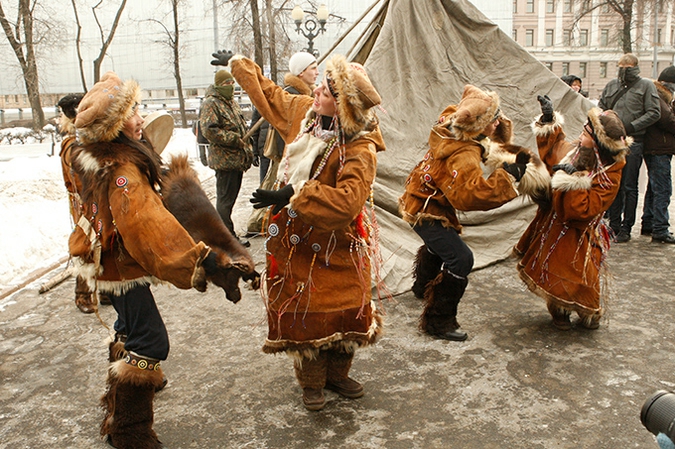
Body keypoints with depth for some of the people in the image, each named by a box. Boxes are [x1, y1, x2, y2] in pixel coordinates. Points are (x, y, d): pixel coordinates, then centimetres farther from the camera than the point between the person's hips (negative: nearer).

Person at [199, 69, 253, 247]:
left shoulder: (232, 102, 19)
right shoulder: (210, 104, -10)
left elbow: (242, 126, 28)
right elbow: (209, 129, -21)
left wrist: (247, 151, 16)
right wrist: (234, 139, -18)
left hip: (238, 158, 9)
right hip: (224, 160, -9)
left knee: (231, 196, 15)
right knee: (225, 198, -4)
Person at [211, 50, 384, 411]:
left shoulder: (360, 150, -22)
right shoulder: (302, 111, -3)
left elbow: (347, 201, -34)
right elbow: (269, 94, 17)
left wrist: (293, 194, -34)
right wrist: (236, 65, 29)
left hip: (337, 245, -4)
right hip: (295, 239, 4)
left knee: (344, 311, 10)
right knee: (301, 313, 9)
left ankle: (337, 374, 34)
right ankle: (311, 382, 28)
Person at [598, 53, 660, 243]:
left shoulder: (646, 85, 2)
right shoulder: (611, 85, 14)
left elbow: (654, 113, -4)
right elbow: (600, 107, 19)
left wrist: (631, 126, -14)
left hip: (632, 142, -4)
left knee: (629, 187, 0)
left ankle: (626, 228, 7)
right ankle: (614, 225, 18)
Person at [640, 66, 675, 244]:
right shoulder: (656, 97, -13)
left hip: (658, 148, 11)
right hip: (659, 150, -11)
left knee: (654, 188, 16)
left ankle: (648, 225, 24)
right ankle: (660, 230, -9)